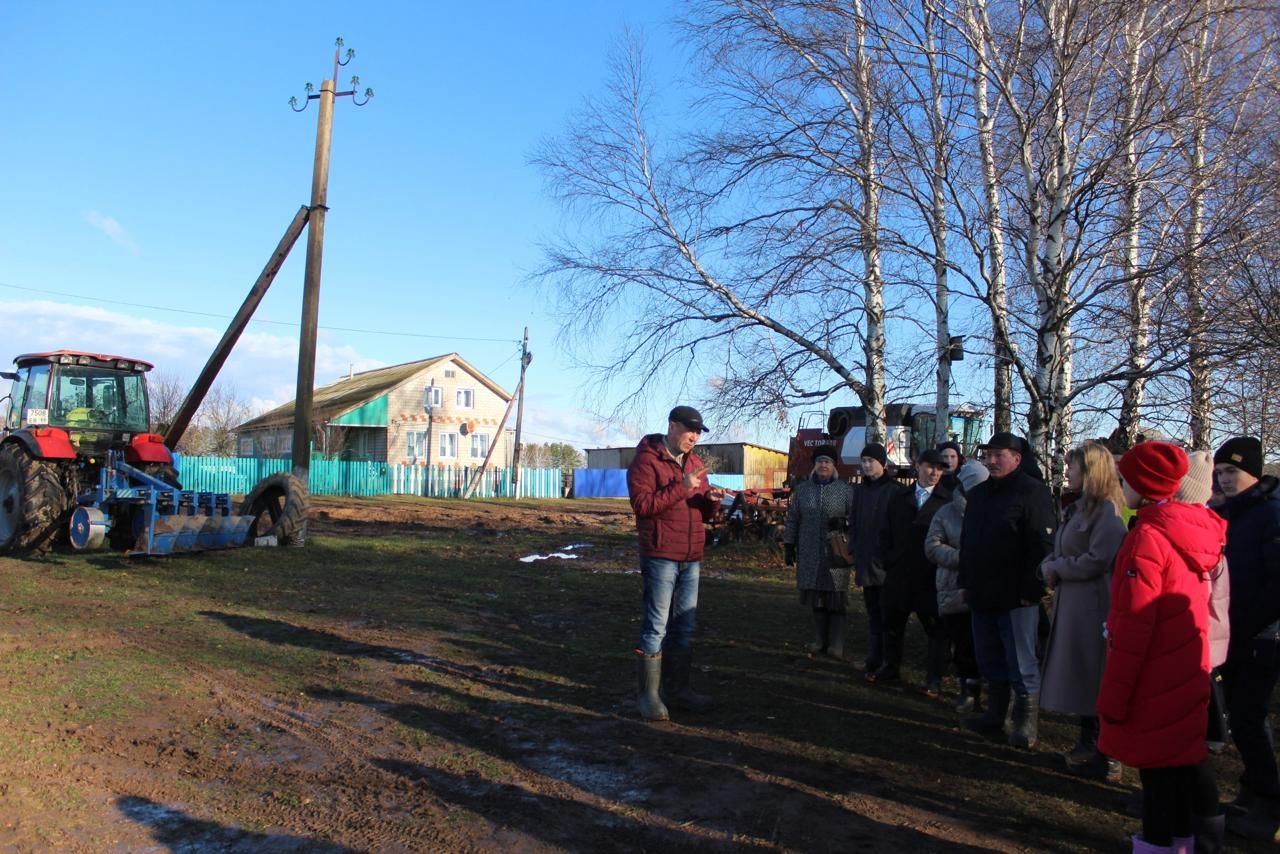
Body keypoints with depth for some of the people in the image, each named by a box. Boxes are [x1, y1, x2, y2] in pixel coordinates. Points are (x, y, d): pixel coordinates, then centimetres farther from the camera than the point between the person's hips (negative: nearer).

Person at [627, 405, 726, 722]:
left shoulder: (695, 463, 16)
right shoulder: (647, 460, -7)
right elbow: (641, 503, -19)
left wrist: (711, 500, -4)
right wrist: (681, 488, -22)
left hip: (692, 558, 8)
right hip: (660, 556, -7)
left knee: (685, 626, 13)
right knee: (656, 626, -4)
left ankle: (678, 689, 25)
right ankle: (650, 695, 5)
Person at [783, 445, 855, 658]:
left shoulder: (846, 489, 3)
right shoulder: (802, 489, 11)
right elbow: (792, 519, 14)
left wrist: (843, 522, -17)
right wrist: (789, 546, 10)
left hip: (836, 553, -3)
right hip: (810, 554, 3)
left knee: (835, 599, -2)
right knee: (816, 600, 9)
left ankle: (836, 645, 4)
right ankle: (820, 640, 20)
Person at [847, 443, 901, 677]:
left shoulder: (893, 491, -7)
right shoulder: (860, 490, 10)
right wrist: (853, 550, 7)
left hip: (886, 561, -5)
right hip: (866, 560, 5)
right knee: (873, 611, 10)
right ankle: (874, 657, 16)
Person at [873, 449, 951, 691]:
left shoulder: (948, 501, -4)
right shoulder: (899, 498, 10)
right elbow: (886, 533, 13)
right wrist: (889, 560, 4)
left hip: (932, 577, -4)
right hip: (899, 573, 4)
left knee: (935, 628, 5)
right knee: (893, 624, 15)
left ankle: (934, 678, 16)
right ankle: (890, 668, 31)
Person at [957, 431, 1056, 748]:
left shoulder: (1032, 492, -10)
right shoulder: (978, 493, 14)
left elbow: (1041, 544, -16)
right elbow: (966, 541, 20)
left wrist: (1031, 589, -20)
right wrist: (966, 582, 16)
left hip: (1016, 597, -7)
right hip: (982, 595, 7)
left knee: (1021, 664, 2)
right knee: (990, 661, 16)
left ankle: (1026, 722, 13)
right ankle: (995, 714, 29)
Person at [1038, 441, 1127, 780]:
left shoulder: (1107, 509, -14)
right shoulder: (1077, 508, 15)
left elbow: (1096, 561, -22)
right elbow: (1057, 553, 18)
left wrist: (1055, 567, -10)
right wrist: (1049, 566, -3)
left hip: (1093, 608, -9)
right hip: (1070, 604, 9)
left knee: (1095, 684, 1)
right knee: (1078, 680, 17)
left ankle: (1106, 759, 13)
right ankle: (1087, 746, 31)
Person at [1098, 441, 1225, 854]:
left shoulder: (1147, 537, -21)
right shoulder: (1192, 529, 4)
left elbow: (1133, 625, -21)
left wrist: (1113, 695, -16)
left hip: (1156, 680, -8)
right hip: (1187, 674, 8)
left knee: (1156, 767, 4)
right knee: (1180, 762, 17)